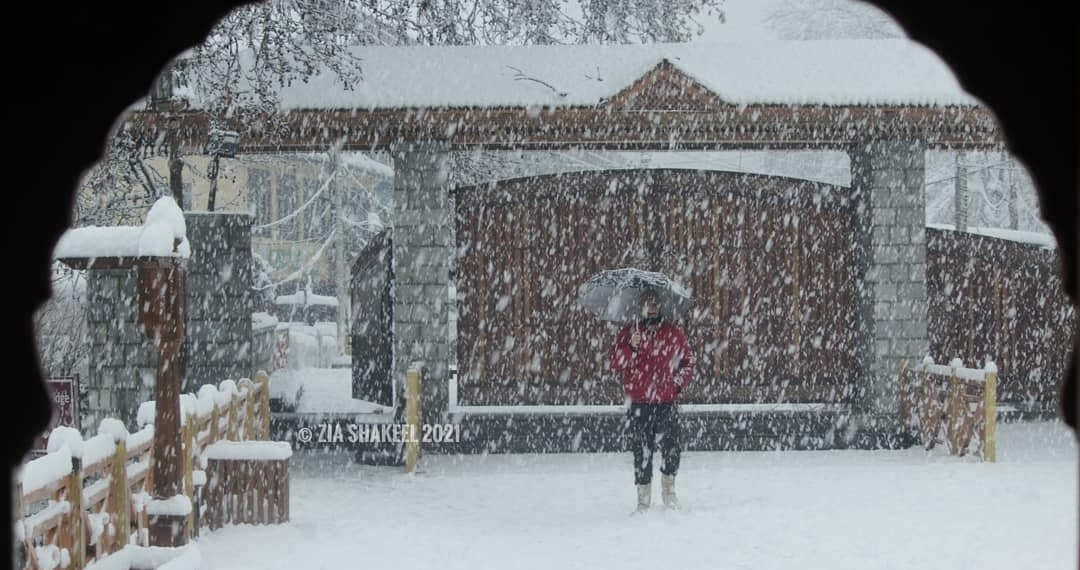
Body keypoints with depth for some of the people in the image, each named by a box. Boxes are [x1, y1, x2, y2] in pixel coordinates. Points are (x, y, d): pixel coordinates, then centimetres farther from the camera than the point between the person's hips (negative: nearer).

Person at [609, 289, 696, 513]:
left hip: (667, 402, 0)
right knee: (642, 452, 2)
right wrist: (631, 347, -20)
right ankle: (643, 500, 9)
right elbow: (615, 363, -4)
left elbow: (688, 360, 20)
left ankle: (668, 487, 12)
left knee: (672, 447, -10)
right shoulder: (628, 332, 6)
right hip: (639, 403, 0)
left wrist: (680, 380, 4)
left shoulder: (674, 333, 10)